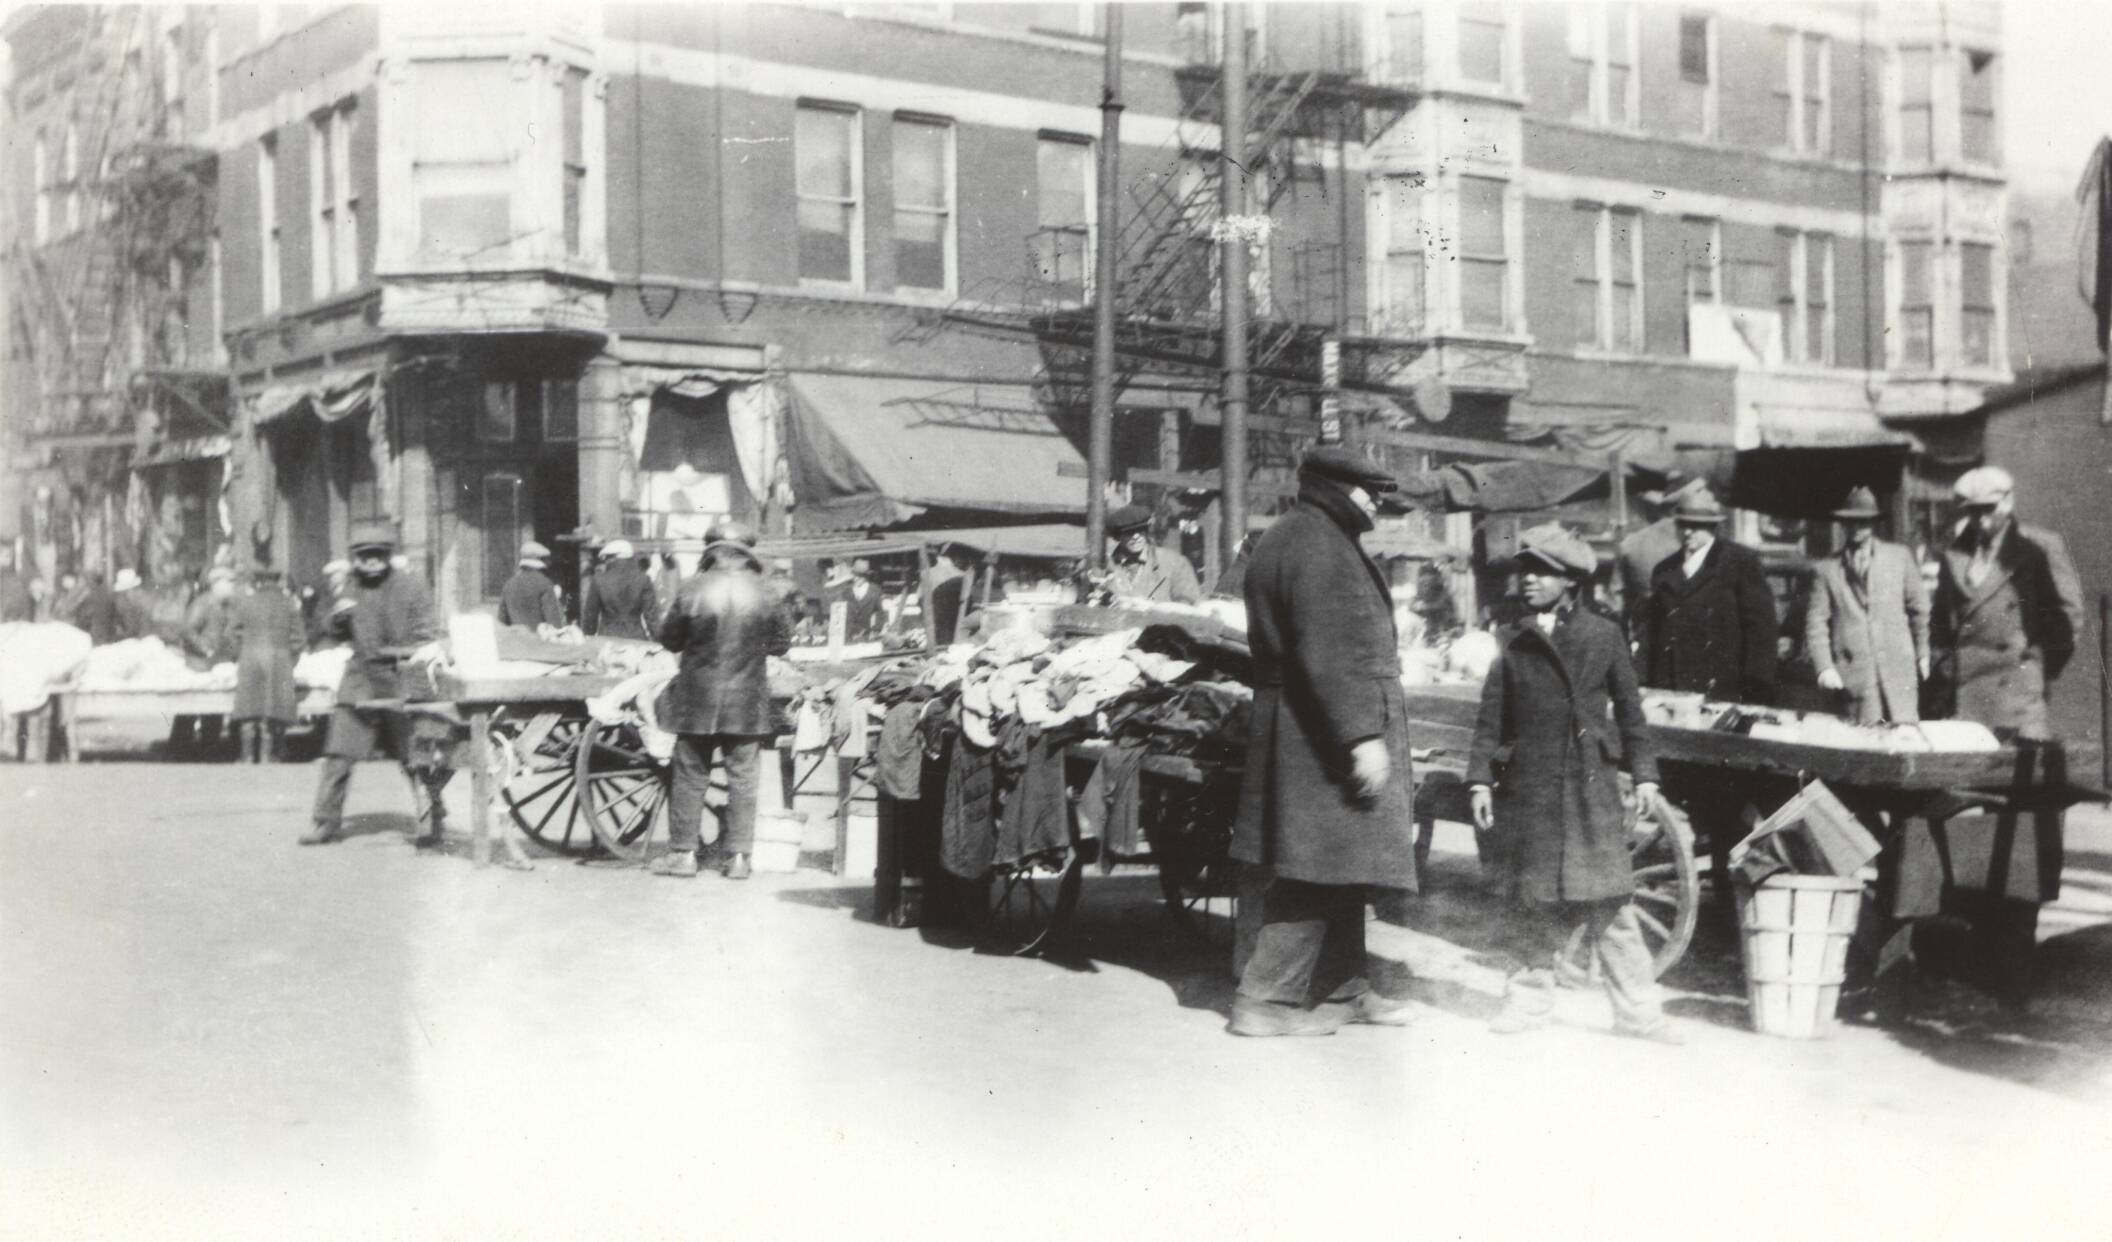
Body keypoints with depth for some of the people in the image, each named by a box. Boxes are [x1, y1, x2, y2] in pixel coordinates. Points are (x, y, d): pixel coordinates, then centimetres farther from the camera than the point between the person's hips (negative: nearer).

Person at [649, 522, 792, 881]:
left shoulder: (692, 590, -10)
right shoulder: (763, 596, -6)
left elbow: (669, 639, -1)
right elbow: (781, 645, 2)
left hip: (698, 699, -1)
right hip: (747, 702, 1)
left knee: (690, 777, 9)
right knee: (743, 778, 8)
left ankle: (683, 852, 13)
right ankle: (739, 856, 9)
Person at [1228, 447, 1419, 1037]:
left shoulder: (1288, 539, 19)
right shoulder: (1318, 545, -15)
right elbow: (1331, 653, -24)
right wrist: (1362, 735, -25)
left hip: (1300, 731, 11)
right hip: (1326, 735, -11)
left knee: (1336, 871, 16)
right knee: (1317, 870, -7)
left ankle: (1343, 988, 24)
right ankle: (1266, 1000, -3)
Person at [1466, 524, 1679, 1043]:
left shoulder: (1604, 636, 4)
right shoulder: (1513, 641, 7)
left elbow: (1629, 708, 9)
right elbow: (1491, 716, 6)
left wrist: (1644, 773, 6)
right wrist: (1480, 779, -1)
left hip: (1590, 785, -1)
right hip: (1528, 787, 1)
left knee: (1608, 898, -4)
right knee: (1531, 900, 7)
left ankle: (1637, 1008, 2)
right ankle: (1531, 995, 20)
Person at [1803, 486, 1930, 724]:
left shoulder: (1899, 557, 10)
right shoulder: (1826, 569, 5)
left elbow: (1918, 607, 15)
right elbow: (1816, 623, 2)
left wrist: (1922, 653, 13)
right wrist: (1825, 668, -8)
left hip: (1899, 669, 1)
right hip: (1853, 674, -1)